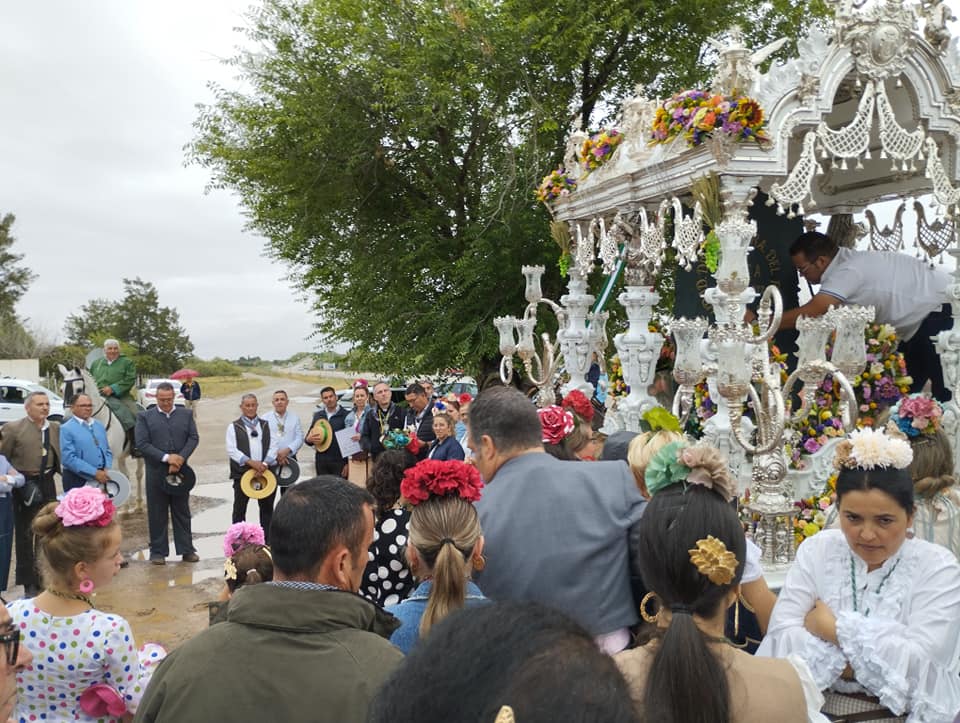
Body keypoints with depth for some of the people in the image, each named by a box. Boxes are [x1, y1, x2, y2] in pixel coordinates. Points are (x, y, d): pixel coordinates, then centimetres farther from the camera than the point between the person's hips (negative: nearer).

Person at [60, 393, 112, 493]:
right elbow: (69, 458, -16)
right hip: (77, 481, -6)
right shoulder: (66, 429, -7)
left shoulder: (99, 426, 13)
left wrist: (107, 469, -3)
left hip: (102, 478, 6)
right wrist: (94, 473, -20)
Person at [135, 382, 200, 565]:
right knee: (157, 514, 4)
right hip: (156, 472, -2)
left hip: (180, 470, 2)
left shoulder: (186, 414, 10)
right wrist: (166, 457, -15)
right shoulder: (145, 417, 3)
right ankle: (158, 552, 12)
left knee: (182, 512, 8)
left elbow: (194, 438, 3)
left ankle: (186, 550, 14)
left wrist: (181, 458, -12)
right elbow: (142, 444, -6)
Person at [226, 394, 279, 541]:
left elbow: (273, 447, 4)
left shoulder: (265, 425, 12)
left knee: (267, 509, 8)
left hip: (265, 472, 3)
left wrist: (265, 464, -12)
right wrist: (250, 462, -17)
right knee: (239, 509, 3)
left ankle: (268, 541, 17)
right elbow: (231, 450, -7)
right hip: (242, 473, -3)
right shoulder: (234, 426, 3)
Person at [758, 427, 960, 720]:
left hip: (903, 714, -1)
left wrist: (832, 627, -10)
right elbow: (782, 634, -8)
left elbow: (917, 664, -14)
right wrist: (885, 664, -13)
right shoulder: (816, 550, 0)